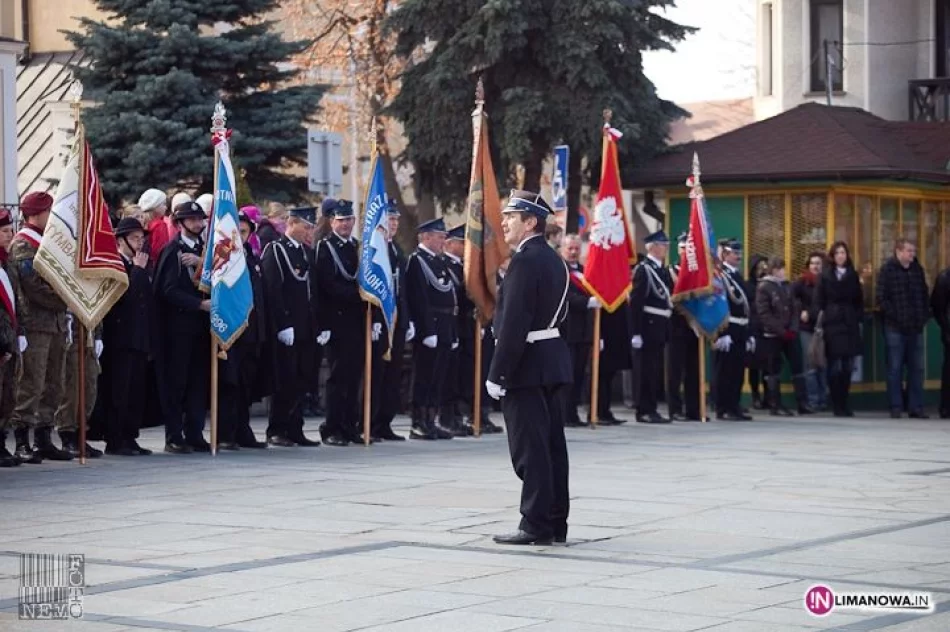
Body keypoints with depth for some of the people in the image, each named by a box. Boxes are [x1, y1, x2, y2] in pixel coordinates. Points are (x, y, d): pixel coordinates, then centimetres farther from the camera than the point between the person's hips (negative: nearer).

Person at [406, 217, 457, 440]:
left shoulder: (439, 261, 19)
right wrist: (428, 331, -22)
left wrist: (453, 333, 17)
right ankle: (418, 425, -1)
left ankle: (431, 422, 15)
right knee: (424, 378, -5)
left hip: (444, 329, 9)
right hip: (429, 328, -9)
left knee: (438, 378, 10)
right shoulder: (417, 260, -9)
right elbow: (419, 300, -17)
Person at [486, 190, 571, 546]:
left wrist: (498, 375, -18)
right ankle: (555, 523, 13)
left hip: (526, 365, -9)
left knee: (530, 449, -6)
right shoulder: (554, 260, 14)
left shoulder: (524, 262, -16)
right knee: (552, 445, 10)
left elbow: (514, 324, -20)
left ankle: (536, 526, -5)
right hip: (554, 362, 10)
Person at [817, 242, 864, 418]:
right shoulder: (825, 276, 4)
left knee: (847, 367, 3)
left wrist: (860, 320, 4)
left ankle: (844, 404, 12)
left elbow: (859, 300, 13)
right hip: (832, 324, -3)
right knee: (835, 367, -6)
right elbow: (819, 300, 2)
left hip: (850, 324, 3)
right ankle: (837, 405, 0)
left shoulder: (853, 275, 13)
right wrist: (821, 319, -7)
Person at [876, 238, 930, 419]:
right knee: (895, 368, 0)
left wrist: (925, 315, 5)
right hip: (895, 328, -5)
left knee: (917, 368, 6)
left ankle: (916, 407, 11)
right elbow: (882, 298, -9)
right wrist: (895, 316, -13)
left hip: (916, 327, 5)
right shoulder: (887, 270, -5)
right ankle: (896, 407, 5)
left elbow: (924, 294, 17)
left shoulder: (917, 269, 11)